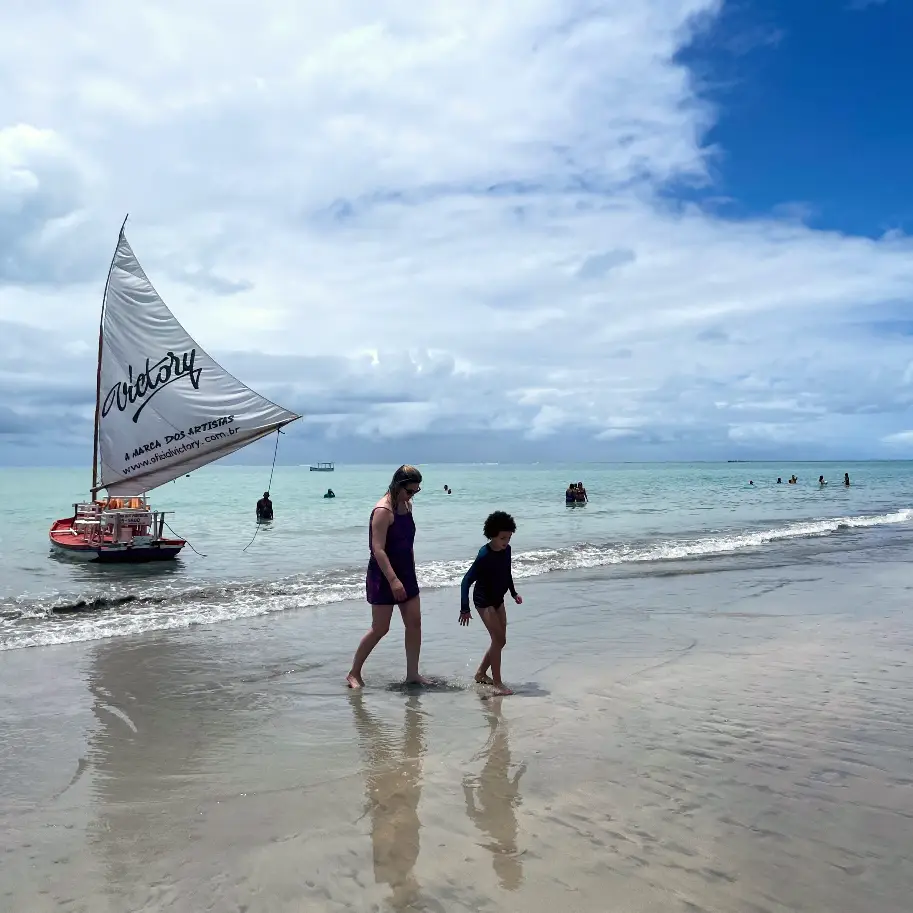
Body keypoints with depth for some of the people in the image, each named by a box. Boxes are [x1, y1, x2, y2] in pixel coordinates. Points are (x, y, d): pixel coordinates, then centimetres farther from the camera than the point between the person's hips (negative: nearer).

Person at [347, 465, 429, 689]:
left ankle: (412, 674, 15)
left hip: (405, 573, 8)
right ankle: (354, 674, 14)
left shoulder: (407, 506, 8)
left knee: (414, 623, 6)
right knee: (380, 628, -1)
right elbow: (378, 549, -25)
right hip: (383, 576, -8)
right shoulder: (383, 510, -19)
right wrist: (393, 580, -30)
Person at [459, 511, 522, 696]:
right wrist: (465, 609, -28)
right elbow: (466, 581, -24)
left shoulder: (506, 550, -4)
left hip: (498, 599, 8)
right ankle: (497, 682, -4)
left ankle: (481, 673, 26)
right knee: (499, 639, -13)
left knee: (499, 640, 11)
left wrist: (514, 592, 17)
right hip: (483, 601, -8)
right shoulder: (484, 555, -25)